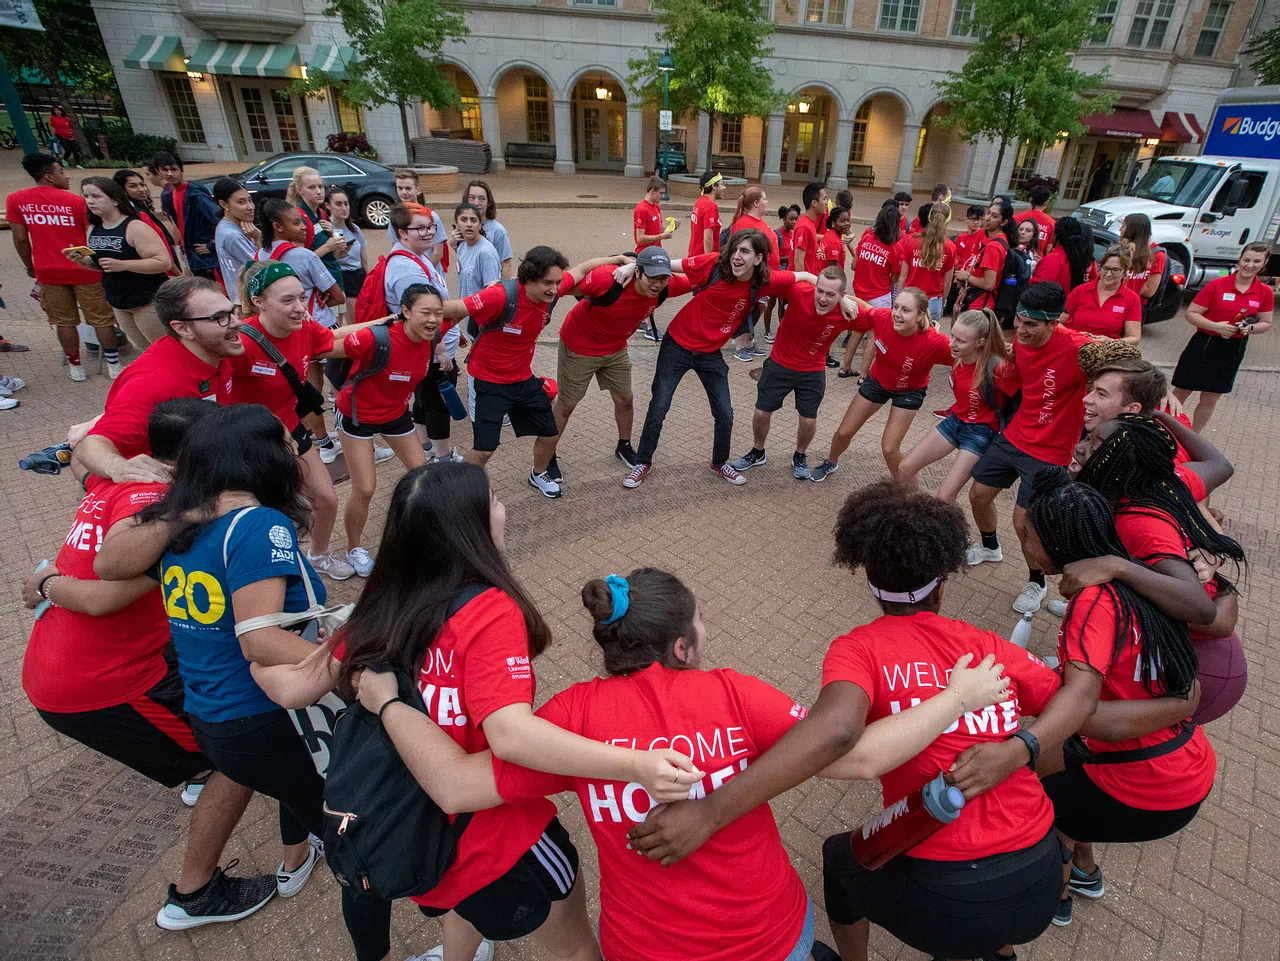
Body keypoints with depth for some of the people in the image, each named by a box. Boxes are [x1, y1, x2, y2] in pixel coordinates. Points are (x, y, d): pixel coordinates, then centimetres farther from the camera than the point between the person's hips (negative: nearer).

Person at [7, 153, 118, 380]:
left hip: (49, 272, 3)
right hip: (84, 270, -3)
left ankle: (75, 367, 19)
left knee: (64, 322, 12)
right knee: (101, 319, 5)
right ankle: (114, 364, 7)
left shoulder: (15, 199, -1)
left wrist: (30, 267, 14)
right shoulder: (76, 201, -9)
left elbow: (20, 239, 1)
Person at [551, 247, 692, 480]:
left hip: (616, 347, 5)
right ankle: (548, 457, 27)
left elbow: (694, 281, -2)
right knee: (566, 404, 7)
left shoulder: (666, 286, -21)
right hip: (580, 346, -5)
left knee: (624, 399, 16)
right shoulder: (607, 279, -37)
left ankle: (624, 447, 42)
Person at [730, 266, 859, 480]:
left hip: (813, 371, 0)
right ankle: (757, 453, 38)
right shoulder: (799, 292, -29)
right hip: (779, 364, 0)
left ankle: (800, 457, 36)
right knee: (762, 412, 10)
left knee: (809, 420, 4)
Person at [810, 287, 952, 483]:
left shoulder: (934, 341, -37)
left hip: (909, 391, -3)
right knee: (844, 432, 13)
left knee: (889, 448, -6)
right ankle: (830, 463, 46)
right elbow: (864, 307, -11)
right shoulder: (882, 318, -30)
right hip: (877, 380, 3)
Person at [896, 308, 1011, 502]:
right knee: (905, 468, 4)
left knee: (944, 498, -14)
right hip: (954, 420, 6)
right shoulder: (957, 356, -9)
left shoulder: (996, 368, -27)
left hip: (980, 432, -6)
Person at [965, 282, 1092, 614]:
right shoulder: (1020, 342, -6)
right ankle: (989, 548, 48)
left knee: (1023, 521, -5)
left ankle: (1036, 583, 26)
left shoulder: (1078, 348, -26)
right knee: (978, 494, 16)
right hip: (1014, 436, 7)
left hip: (1049, 452, -6)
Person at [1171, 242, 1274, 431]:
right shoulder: (1217, 285, -9)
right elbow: (1191, 314, -9)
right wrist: (1215, 326, -23)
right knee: (1181, 392, 3)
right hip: (1204, 345, -4)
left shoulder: (1265, 293, 2)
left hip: (1233, 350, 4)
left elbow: (1266, 323, 9)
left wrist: (1250, 328, -13)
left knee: (1211, 399, 11)